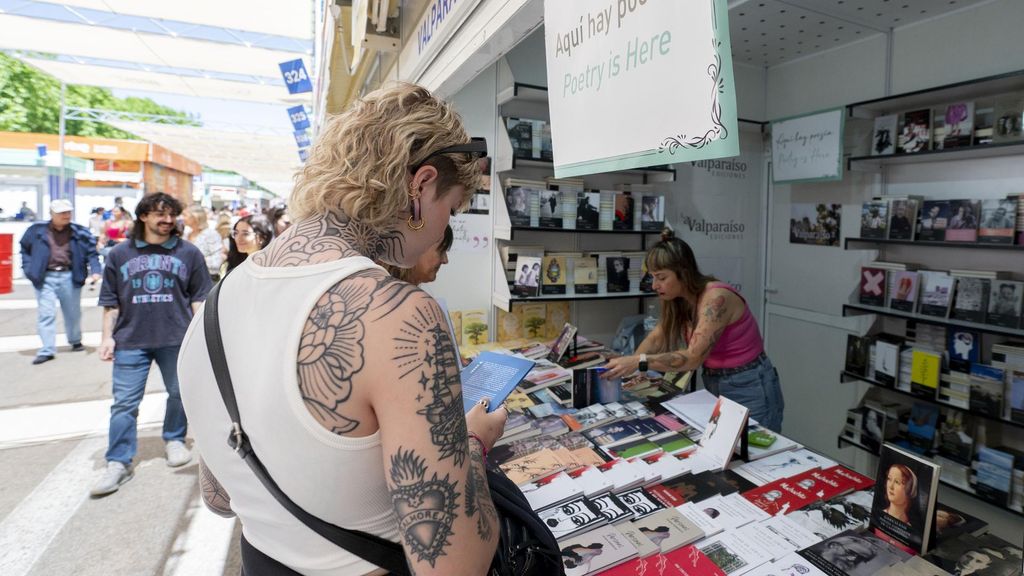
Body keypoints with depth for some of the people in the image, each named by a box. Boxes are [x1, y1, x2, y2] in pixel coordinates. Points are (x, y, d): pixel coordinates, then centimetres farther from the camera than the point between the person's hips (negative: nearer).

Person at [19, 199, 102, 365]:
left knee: (73, 312, 15)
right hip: (45, 278, 0)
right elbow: (25, 249, 13)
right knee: (46, 314, -1)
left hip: (69, 277, 1)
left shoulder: (79, 232, -1)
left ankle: (76, 341, 35)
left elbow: (91, 252, -2)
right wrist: (29, 269, 2)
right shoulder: (37, 230, -1)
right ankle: (47, 350, 3)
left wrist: (95, 270, -16)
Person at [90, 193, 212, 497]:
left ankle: (175, 440, 34)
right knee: (124, 402, 3)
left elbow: (198, 298, 4)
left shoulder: (189, 253, 3)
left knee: (179, 394, 12)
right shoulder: (119, 254, 6)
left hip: (177, 339, 0)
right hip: (131, 340, 1)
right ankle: (118, 463, 13)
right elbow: (111, 301, 8)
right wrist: (107, 336, 4)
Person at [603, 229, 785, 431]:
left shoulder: (716, 298, -26)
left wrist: (639, 362, -35)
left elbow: (693, 357, -31)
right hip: (715, 388, 7)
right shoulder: (680, 301, -2)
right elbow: (656, 338, 4)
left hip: (749, 390, -7)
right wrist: (629, 364, -12)